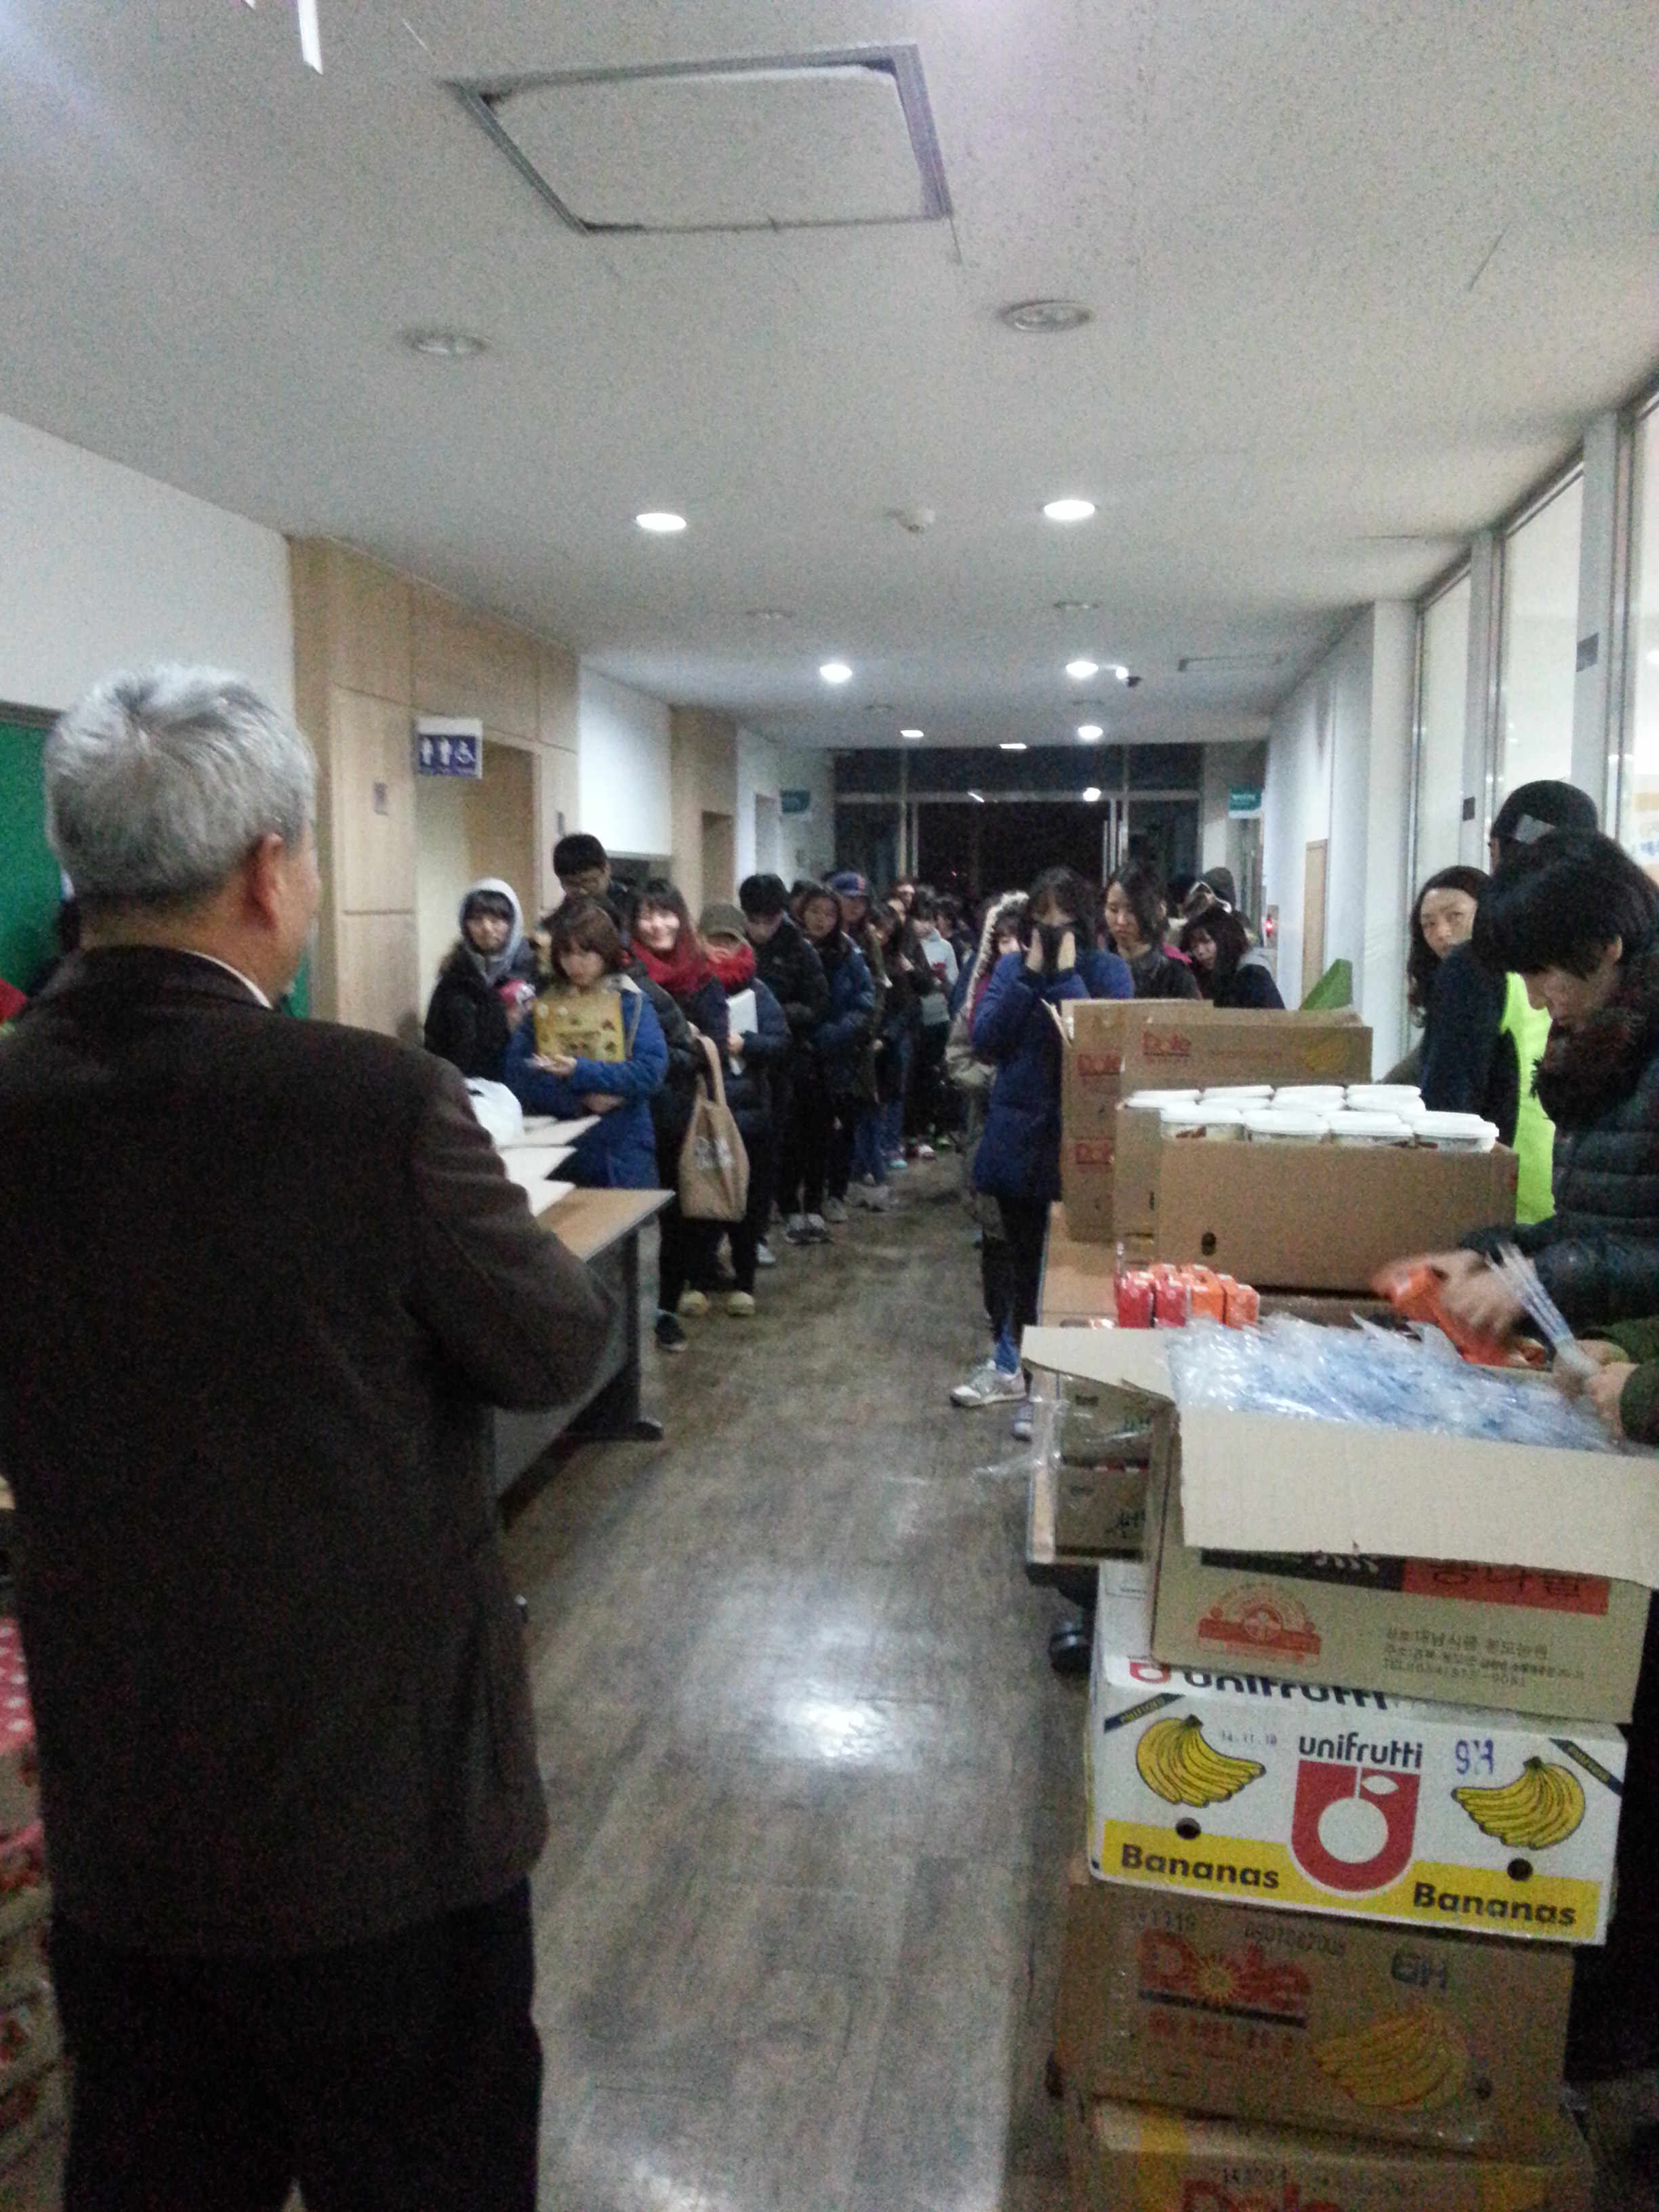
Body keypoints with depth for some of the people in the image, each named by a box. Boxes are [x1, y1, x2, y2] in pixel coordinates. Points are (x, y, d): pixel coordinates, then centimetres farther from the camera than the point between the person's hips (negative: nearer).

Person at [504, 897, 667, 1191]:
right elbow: (516, 1074, -3)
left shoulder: (632, 1003, 0)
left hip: (622, 1155, -2)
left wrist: (579, 1072, -22)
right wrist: (580, 1099, -16)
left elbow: (652, 1070, -13)